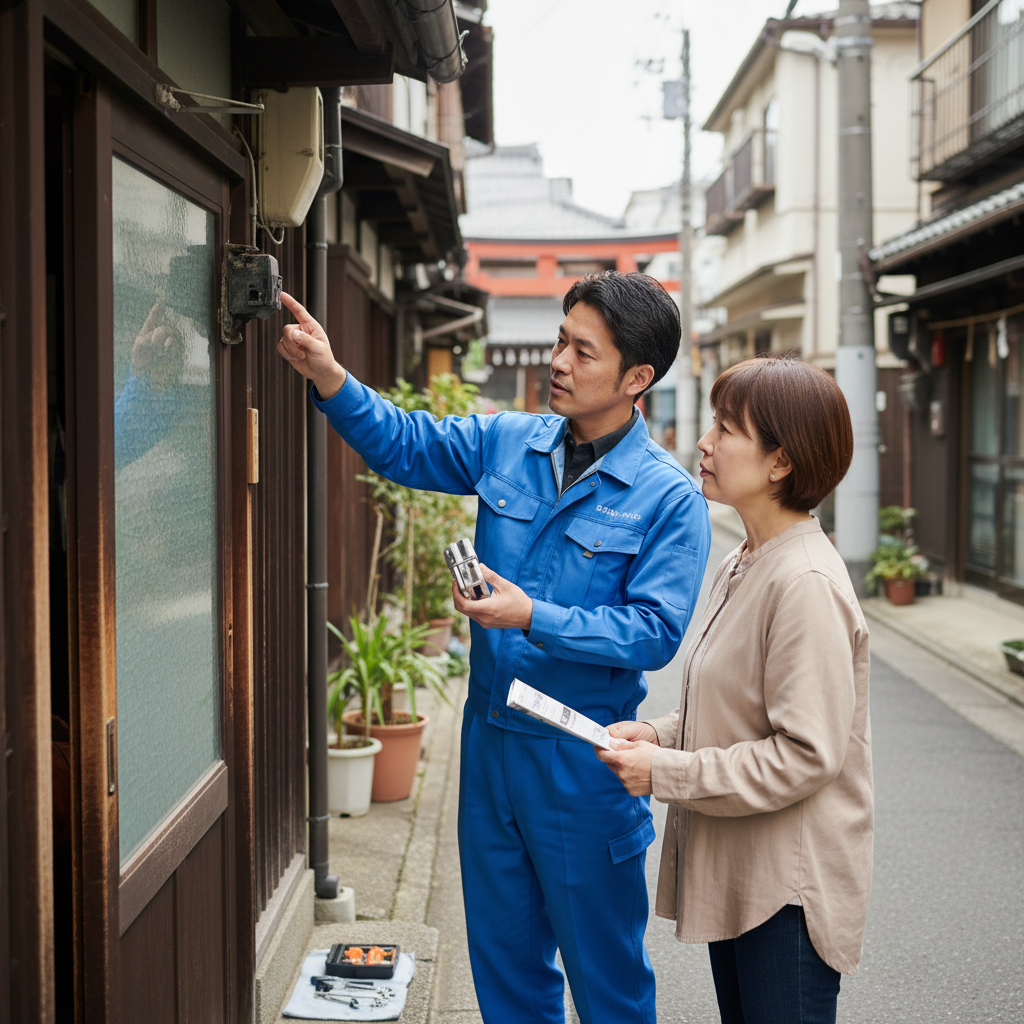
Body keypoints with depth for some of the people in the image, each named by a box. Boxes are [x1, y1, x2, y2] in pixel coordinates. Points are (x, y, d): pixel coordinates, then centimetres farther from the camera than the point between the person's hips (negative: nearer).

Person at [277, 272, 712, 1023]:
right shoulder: (506, 444, 2)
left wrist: (534, 617, -27)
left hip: (582, 761, -5)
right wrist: (330, 379, -9)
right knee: (504, 955, 19)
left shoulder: (669, 498, -13)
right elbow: (403, 444, 8)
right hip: (490, 737, 5)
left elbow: (655, 631, -19)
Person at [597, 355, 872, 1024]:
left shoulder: (806, 583, -22)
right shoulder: (743, 567, 9)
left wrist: (665, 773, -18)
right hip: (736, 872, 9)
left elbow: (806, 754, -23)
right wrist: (661, 734, 2)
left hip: (789, 889, -9)